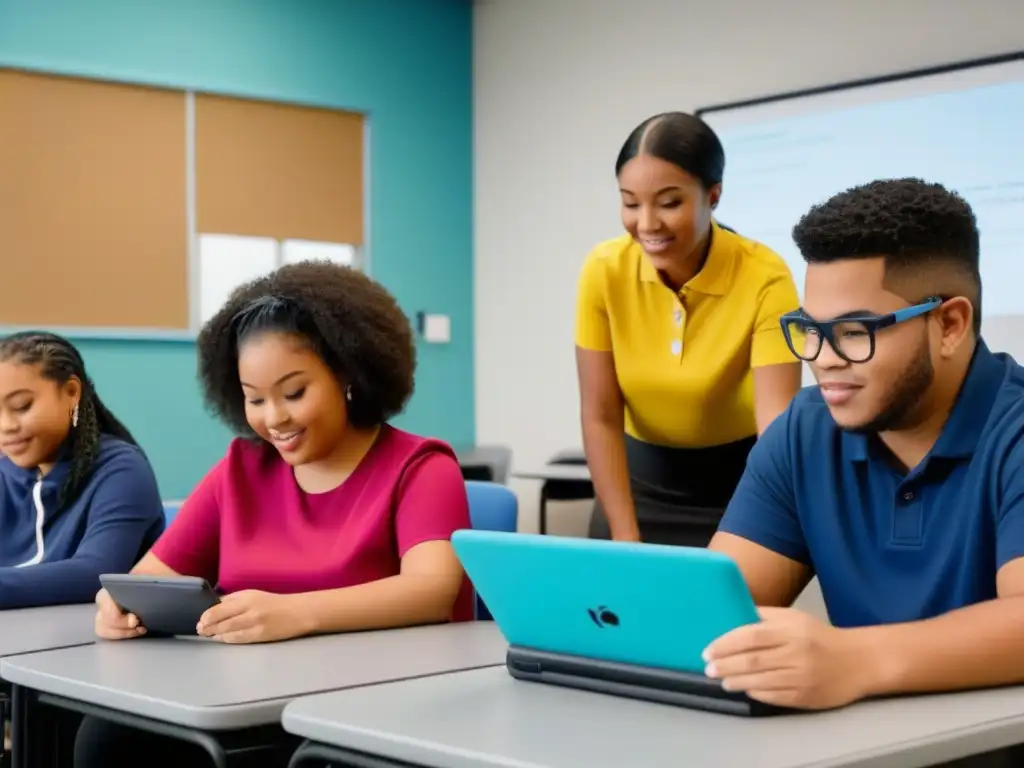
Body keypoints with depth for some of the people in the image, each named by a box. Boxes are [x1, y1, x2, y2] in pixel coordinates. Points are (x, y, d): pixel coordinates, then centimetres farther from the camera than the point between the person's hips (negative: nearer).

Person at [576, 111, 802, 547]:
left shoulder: (765, 279, -23)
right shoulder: (604, 272, -15)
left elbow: (777, 422, -30)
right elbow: (599, 417, -12)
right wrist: (626, 538, -19)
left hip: (739, 481, -2)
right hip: (643, 479, 2)